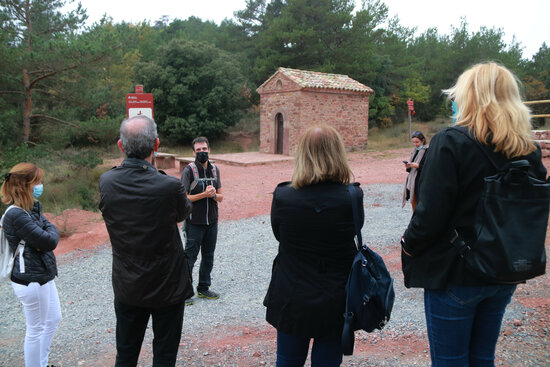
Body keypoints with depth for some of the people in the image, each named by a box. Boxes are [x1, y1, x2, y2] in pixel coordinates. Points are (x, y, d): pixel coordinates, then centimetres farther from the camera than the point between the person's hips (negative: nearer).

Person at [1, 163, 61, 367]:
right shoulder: (17, 215, -24)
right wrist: (50, 233, -4)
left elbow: (52, 231, 2)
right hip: (31, 280, -10)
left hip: (42, 275, 10)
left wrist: (47, 234, -18)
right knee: (36, 330, 6)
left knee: (53, 319, 22)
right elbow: (49, 241, -24)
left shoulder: (32, 208, 6)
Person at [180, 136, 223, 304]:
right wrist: (204, 194, -20)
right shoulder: (189, 170, -10)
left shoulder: (214, 170, 7)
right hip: (194, 222, -6)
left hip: (212, 221, 6)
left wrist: (214, 194, -14)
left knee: (208, 257, 15)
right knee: (190, 257, 2)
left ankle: (203, 288, 30)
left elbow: (220, 197, 9)